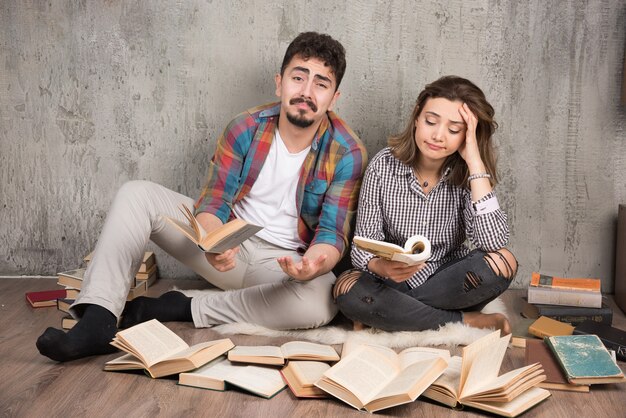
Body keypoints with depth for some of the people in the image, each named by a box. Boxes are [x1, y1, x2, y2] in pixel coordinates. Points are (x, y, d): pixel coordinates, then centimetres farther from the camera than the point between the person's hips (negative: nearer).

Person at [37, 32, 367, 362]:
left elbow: (334, 234, -16)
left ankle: (181, 309, -21)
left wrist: (312, 266, -41)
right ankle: (98, 322, -29)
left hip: (282, 263, -2)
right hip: (228, 245, 3)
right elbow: (212, 203, -9)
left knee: (319, 303, -37)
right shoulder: (246, 128, -8)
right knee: (136, 194, -14)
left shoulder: (347, 153, -13)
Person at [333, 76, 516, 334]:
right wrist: (383, 267, -36)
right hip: (394, 283, 0)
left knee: (502, 262, -27)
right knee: (347, 289, -32)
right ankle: (469, 321, -18)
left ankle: (395, 315, -16)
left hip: (448, 281, 0)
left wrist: (474, 161, -26)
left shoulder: (467, 175, -9)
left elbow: (493, 242, -27)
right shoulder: (385, 165, -10)